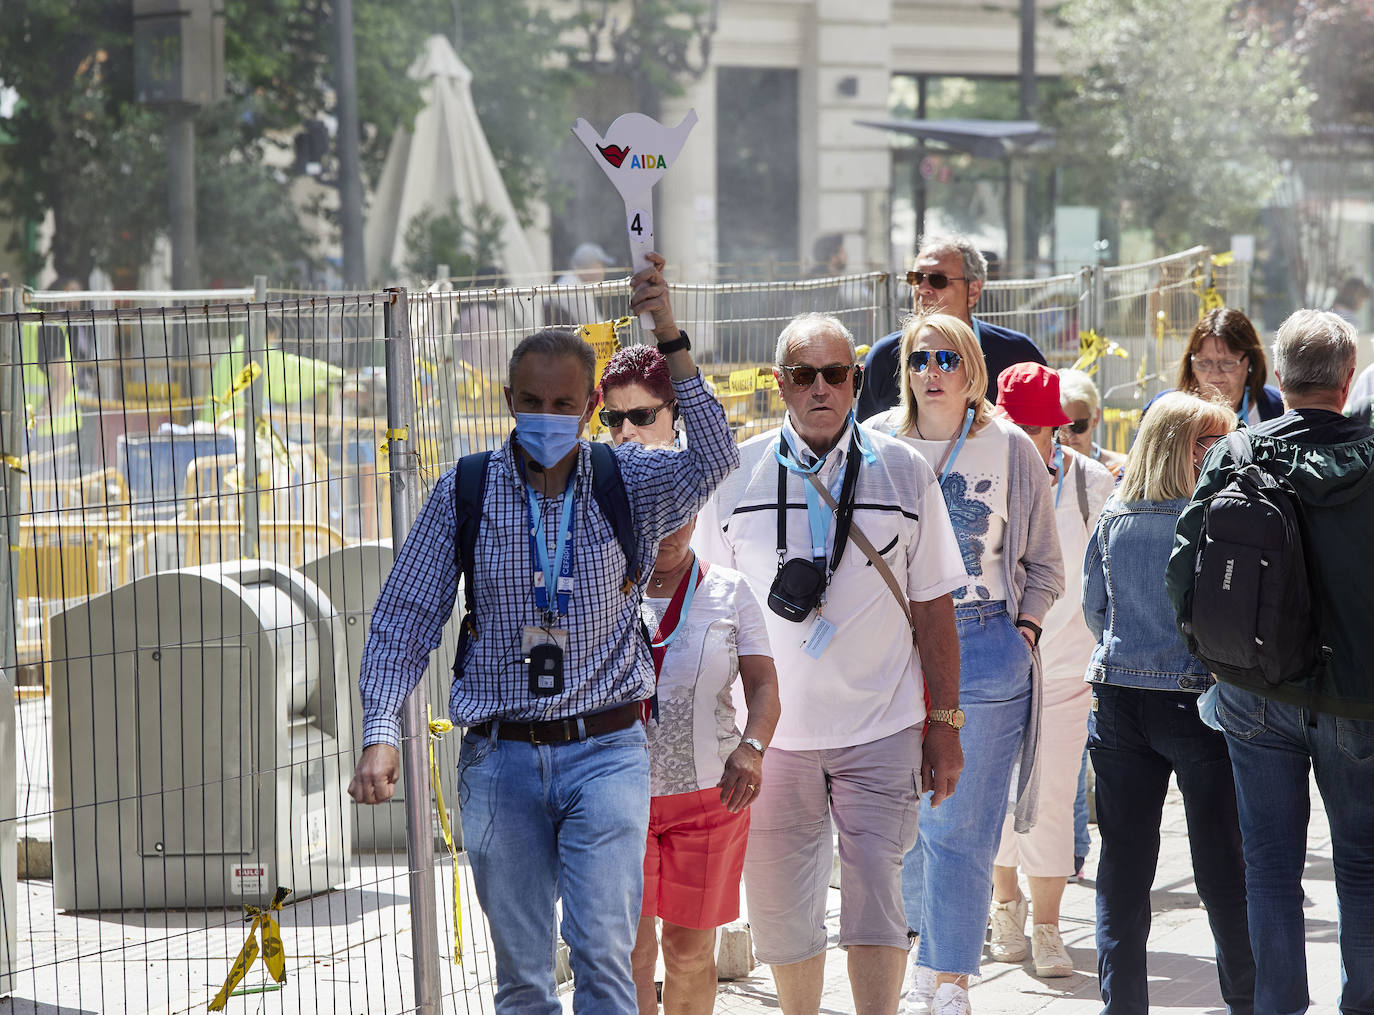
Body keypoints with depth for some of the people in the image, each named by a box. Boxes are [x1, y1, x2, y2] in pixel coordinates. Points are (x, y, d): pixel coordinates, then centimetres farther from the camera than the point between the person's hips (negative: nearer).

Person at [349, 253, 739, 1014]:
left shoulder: (630, 484, 1)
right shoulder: (464, 493, 2)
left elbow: (712, 462, -18)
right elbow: (405, 617, 2)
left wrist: (672, 343, -26)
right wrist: (381, 731, -10)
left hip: (605, 751, -1)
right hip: (499, 757, 1)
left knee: (604, 951, -12)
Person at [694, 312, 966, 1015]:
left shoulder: (903, 473, 3)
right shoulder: (736, 476, 3)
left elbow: (933, 607, 7)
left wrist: (945, 723, 4)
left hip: (881, 727, -1)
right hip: (771, 734, 1)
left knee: (874, 890, -11)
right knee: (780, 905, 5)